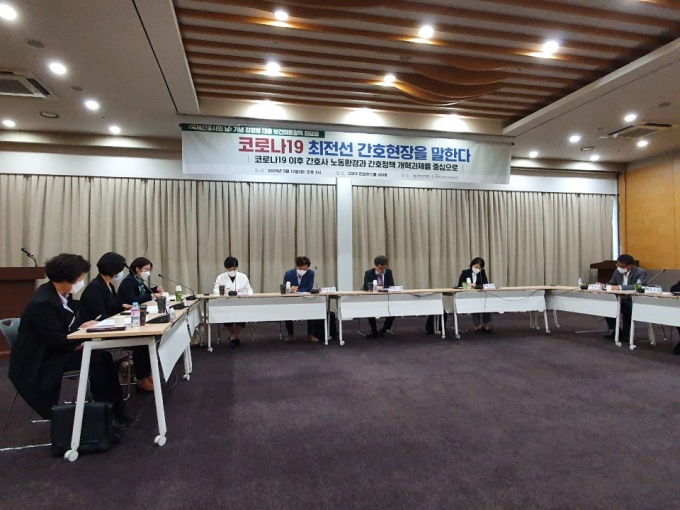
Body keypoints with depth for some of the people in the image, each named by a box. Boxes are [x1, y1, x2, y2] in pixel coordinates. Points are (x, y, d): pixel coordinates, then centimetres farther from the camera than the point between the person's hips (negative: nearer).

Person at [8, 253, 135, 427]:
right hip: (37, 363, -8)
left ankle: (114, 409, 0)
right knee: (97, 358, -21)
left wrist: (81, 327, -12)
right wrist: (82, 331, -14)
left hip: (52, 351, 8)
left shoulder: (62, 294, 1)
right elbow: (58, 341, -26)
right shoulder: (42, 303, -27)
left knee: (102, 355, -9)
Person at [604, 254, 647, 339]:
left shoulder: (641, 272, -14)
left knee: (627, 308, -36)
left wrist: (620, 287, -42)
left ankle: (625, 332, -11)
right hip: (622, 300, 6)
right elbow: (611, 284, 14)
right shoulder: (618, 271, 3)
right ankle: (614, 329, 1)